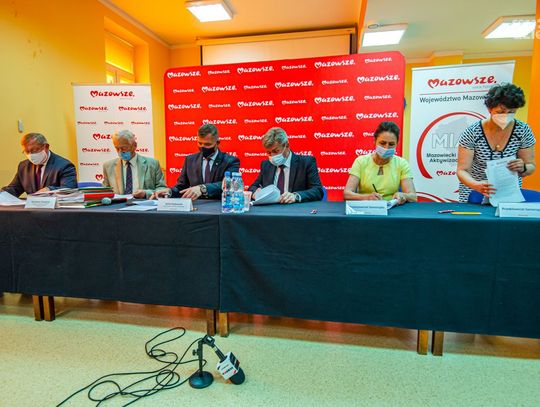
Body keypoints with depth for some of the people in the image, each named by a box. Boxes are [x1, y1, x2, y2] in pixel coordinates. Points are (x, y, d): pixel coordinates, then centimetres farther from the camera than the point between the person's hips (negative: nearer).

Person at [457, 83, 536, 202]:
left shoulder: (523, 131, -5)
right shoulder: (471, 133, -15)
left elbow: (531, 167, 4)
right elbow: (462, 171, -15)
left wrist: (522, 168, -19)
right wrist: (476, 185, -34)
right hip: (474, 192, -2)